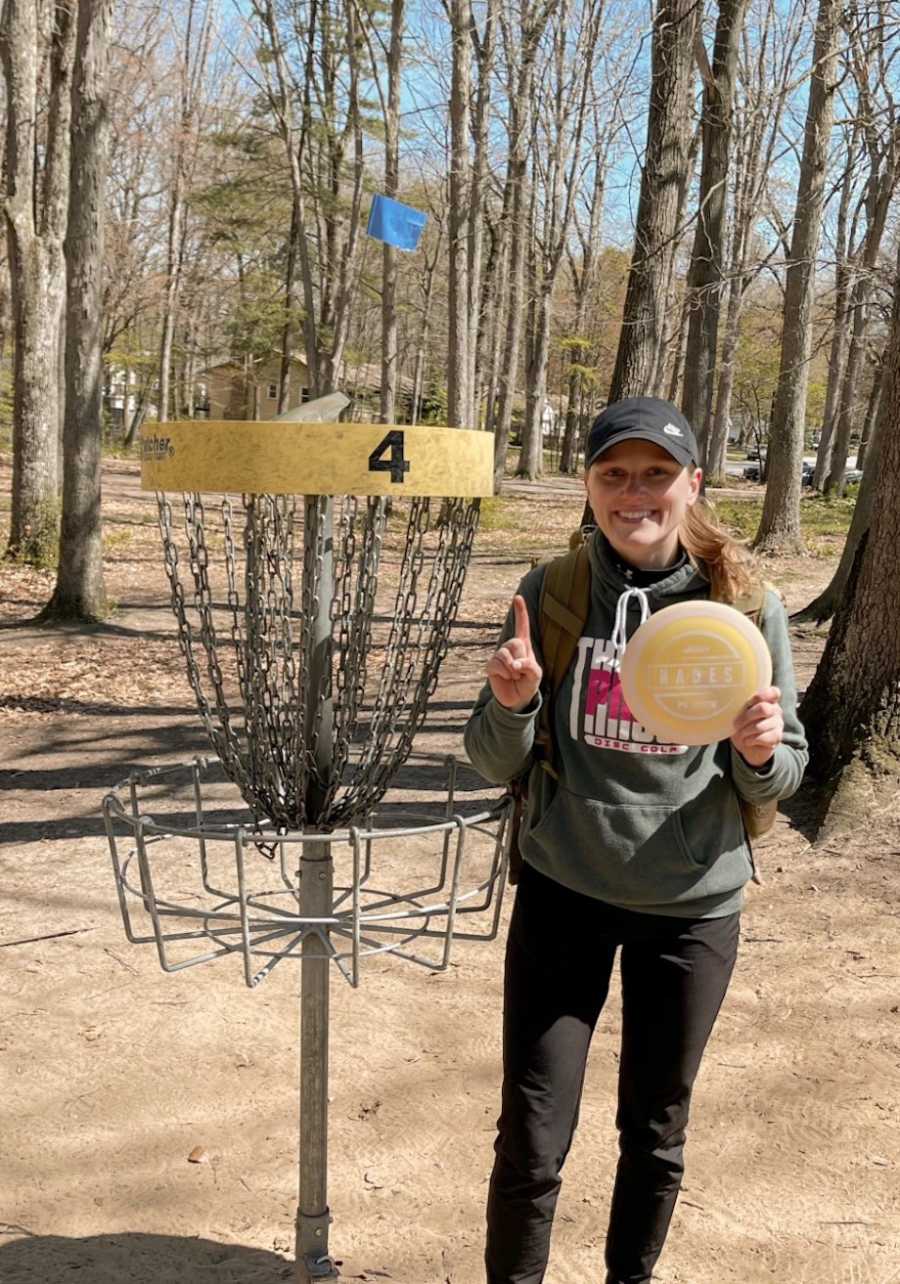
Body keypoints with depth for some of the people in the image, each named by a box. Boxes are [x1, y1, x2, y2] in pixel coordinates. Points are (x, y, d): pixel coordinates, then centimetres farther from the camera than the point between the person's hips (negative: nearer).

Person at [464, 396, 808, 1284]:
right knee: (531, 1142, 5)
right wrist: (513, 705, -24)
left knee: (655, 1135, 17)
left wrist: (760, 753, -23)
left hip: (692, 908, 0)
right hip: (563, 893, 0)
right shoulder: (549, 595, -7)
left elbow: (782, 775, 0)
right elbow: (497, 765, -2)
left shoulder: (747, 606, -8)